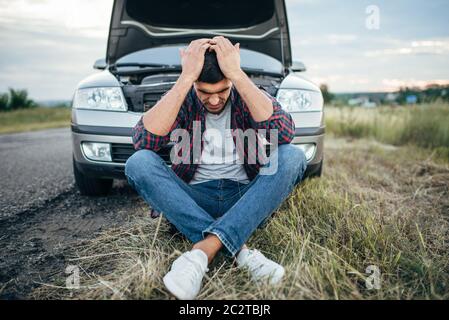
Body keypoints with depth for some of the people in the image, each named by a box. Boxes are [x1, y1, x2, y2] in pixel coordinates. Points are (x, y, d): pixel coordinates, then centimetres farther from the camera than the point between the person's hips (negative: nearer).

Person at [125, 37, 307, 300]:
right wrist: (186, 78, -25)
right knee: (139, 163, -24)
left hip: (245, 200, 0)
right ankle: (239, 250, -31)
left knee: (293, 157, -24)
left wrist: (238, 74, -25)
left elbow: (285, 133, -23)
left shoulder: (249, 96, -1)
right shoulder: (183, 100, -1)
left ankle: (205, 249, -33)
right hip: (194, 201, 1)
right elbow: (144, 140, -21)